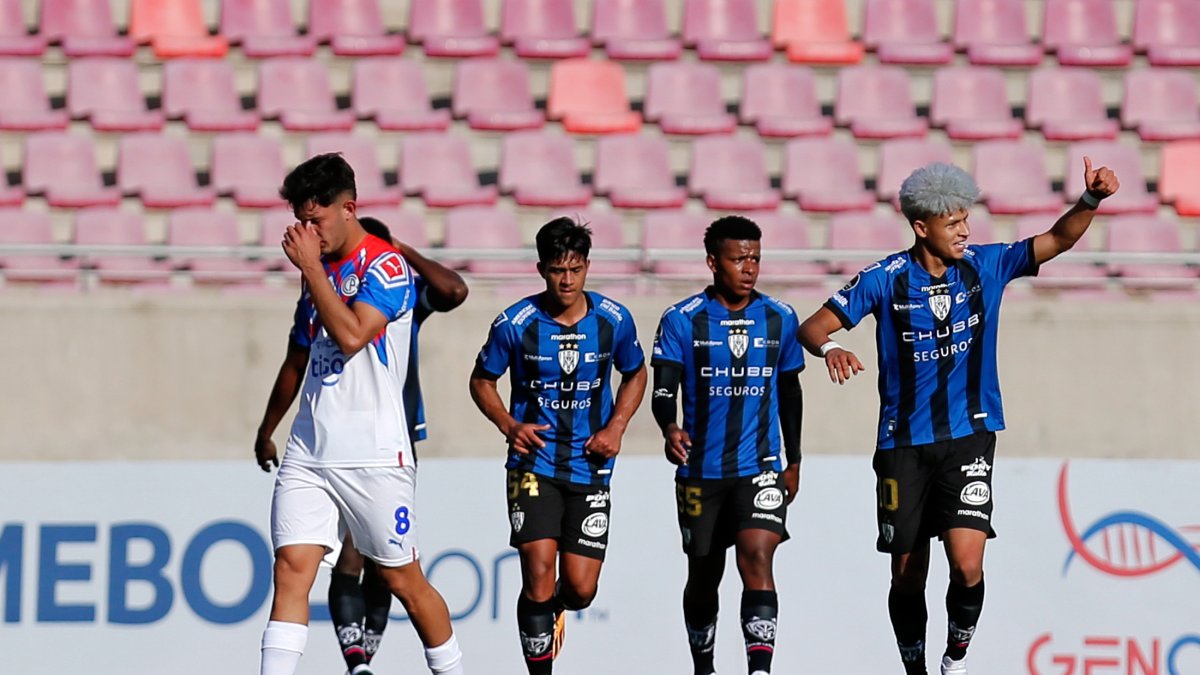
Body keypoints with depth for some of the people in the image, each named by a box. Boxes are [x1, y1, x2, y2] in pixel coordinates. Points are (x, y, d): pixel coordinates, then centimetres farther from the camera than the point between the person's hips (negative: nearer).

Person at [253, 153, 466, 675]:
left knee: (403, 579, 3)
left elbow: (351, 336, -23)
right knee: (291, 568, -9)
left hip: (373, 454, -6)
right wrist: (266, 430, 35)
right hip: (308, 452, 6)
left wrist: (310, 267, -18)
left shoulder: (386, 265, -8)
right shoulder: (319, 271, 16)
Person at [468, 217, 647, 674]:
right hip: (533, 462, -2)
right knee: (539, 571, -17)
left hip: (590, 468, 2)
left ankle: (555, 608, 37)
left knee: (581, 588, -2)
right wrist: (508, 425, -9)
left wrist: (616, 427, 0)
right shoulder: (515, 324, -7)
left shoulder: (613, 320, -1)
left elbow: (635, 374, 16)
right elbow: (482, 380, 8)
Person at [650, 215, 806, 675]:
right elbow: (664, 390, -9)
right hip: (700, 472, 0)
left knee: (757, 556, -21)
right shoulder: (682, 321, -4)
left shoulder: (779, 319, 4)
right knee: (704, 576, 11)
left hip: (760, 467, 0)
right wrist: (670, 428, -31)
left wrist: (794, 461, 19)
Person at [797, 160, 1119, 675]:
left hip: (970, 436, 0)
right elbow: (812, 327, -5)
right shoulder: (886, 279, -6)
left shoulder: (985, 266, 0)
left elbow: (1058, 240, 0)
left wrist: (1091, 199, -19)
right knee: (907, 574, 5)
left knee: (967, 564, -16)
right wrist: (830, 347, -28)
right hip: (903, 443, 0)